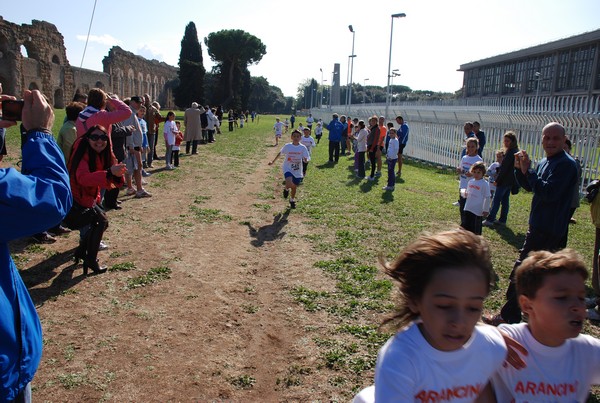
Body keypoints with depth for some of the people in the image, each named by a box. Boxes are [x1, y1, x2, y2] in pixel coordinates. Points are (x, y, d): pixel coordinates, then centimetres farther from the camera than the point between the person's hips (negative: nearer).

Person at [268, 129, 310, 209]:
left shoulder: (303, 148, -6)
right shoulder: (287, 146, -6)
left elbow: (305, 159, -5)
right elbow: (280, 153, 9)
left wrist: (305, 160, -30)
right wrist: (273, 162, 16)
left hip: (297, 171, 2)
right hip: (288, 169, -2)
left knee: (294, 187, 14)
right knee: (289, 184, -26)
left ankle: (292, 200, 43)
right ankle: (286, 189, 12)